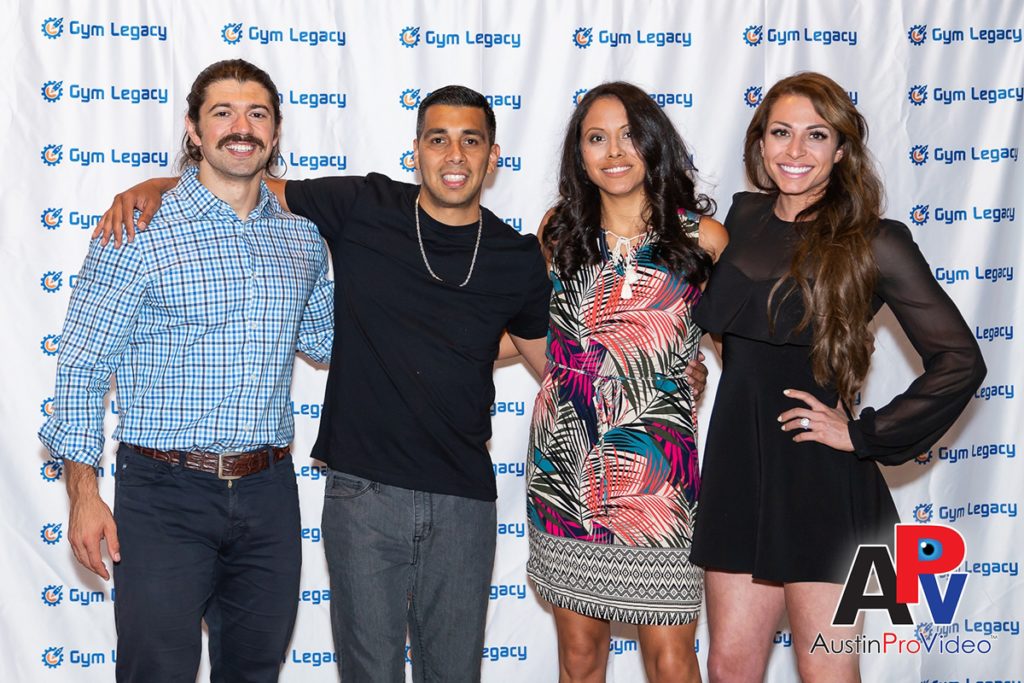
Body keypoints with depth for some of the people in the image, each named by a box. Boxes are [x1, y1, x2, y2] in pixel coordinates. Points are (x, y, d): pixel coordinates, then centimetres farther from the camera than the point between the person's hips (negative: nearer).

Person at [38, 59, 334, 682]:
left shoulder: (303, 238, 9)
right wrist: (84, 493, -9)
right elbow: (83, 364, -5)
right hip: (166, 494, -4)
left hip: (269, 491, 5)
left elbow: (325, 339, 24)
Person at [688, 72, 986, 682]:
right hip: (738, 466, 5)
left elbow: (960, 361, -9)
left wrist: (866, 434, -10)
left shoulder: (874, 243, -8)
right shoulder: (744, 217, 8)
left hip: (820, 478, -5)